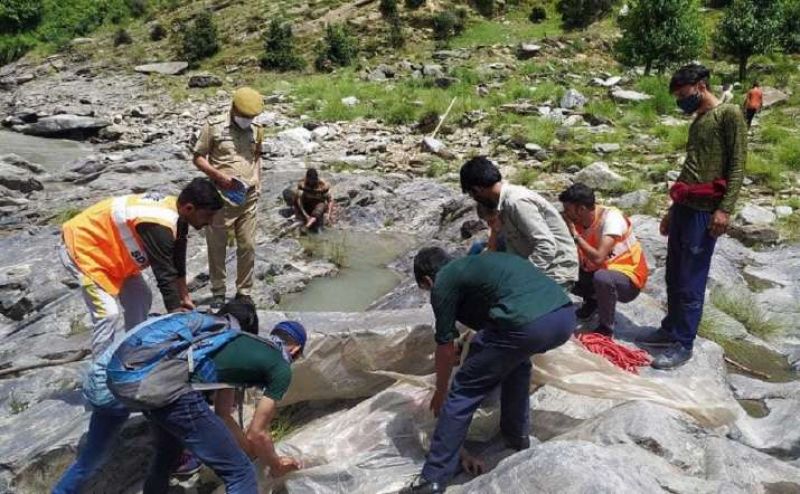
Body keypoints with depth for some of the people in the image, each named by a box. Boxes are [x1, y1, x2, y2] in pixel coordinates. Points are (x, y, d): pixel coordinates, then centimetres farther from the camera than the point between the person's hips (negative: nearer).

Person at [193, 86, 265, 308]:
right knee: (217, 246, 6)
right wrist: (220, 176, -13)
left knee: (247, 246, 6)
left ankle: (244, 292, 19)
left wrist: (258, 182, 11)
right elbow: (198, 158, 0)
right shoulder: (214, 128, -3)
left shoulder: (256, 131, 9)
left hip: (249, 197, 3)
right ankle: (218, 292, 19)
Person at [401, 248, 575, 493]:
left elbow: (445, 348, 17)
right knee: (515, 357, 37)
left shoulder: (443, 282, 12)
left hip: (526, 324, -7)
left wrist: (440, 391, 33)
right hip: (565, 315, 8)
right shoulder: (478, 262, 34)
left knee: (463, 392, 8)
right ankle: (517, 435, 42)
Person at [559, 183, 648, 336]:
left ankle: (606, 327, -13)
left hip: (629, 278, -7)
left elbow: (598, 258, -34)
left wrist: (575, 235, -27)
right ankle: (592, 301, 17)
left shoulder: (611, 217, -25)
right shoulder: (577, 220, -7)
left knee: (602, 277, -37)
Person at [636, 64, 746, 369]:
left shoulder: (729, 114, -5)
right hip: (683, 207, 9)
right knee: (674, 276, 13)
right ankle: (670, 330, 23)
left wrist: (725, 209, -19)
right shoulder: (698, 122, 21)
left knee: (691, 281, -5)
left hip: (704, 211, -9)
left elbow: (738, 165, -11)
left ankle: (683, 344, 2)